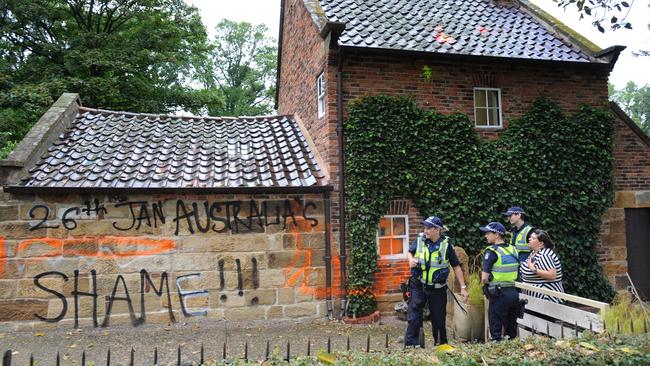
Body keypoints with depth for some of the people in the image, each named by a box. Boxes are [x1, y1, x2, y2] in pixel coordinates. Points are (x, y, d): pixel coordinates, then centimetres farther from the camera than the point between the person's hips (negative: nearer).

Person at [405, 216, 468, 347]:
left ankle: (441, 345, 29)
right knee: (414, 317, -5)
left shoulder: (446, 245, -8)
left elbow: (456, 267, 0)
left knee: (439, 319, 11)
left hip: (437, 289, -1)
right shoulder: (419, 240, -5)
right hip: (418, 286, 1)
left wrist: (463, 287, -1)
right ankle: (411, 344, 2)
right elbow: (409, 252, 14)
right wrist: (411, 259, -10)